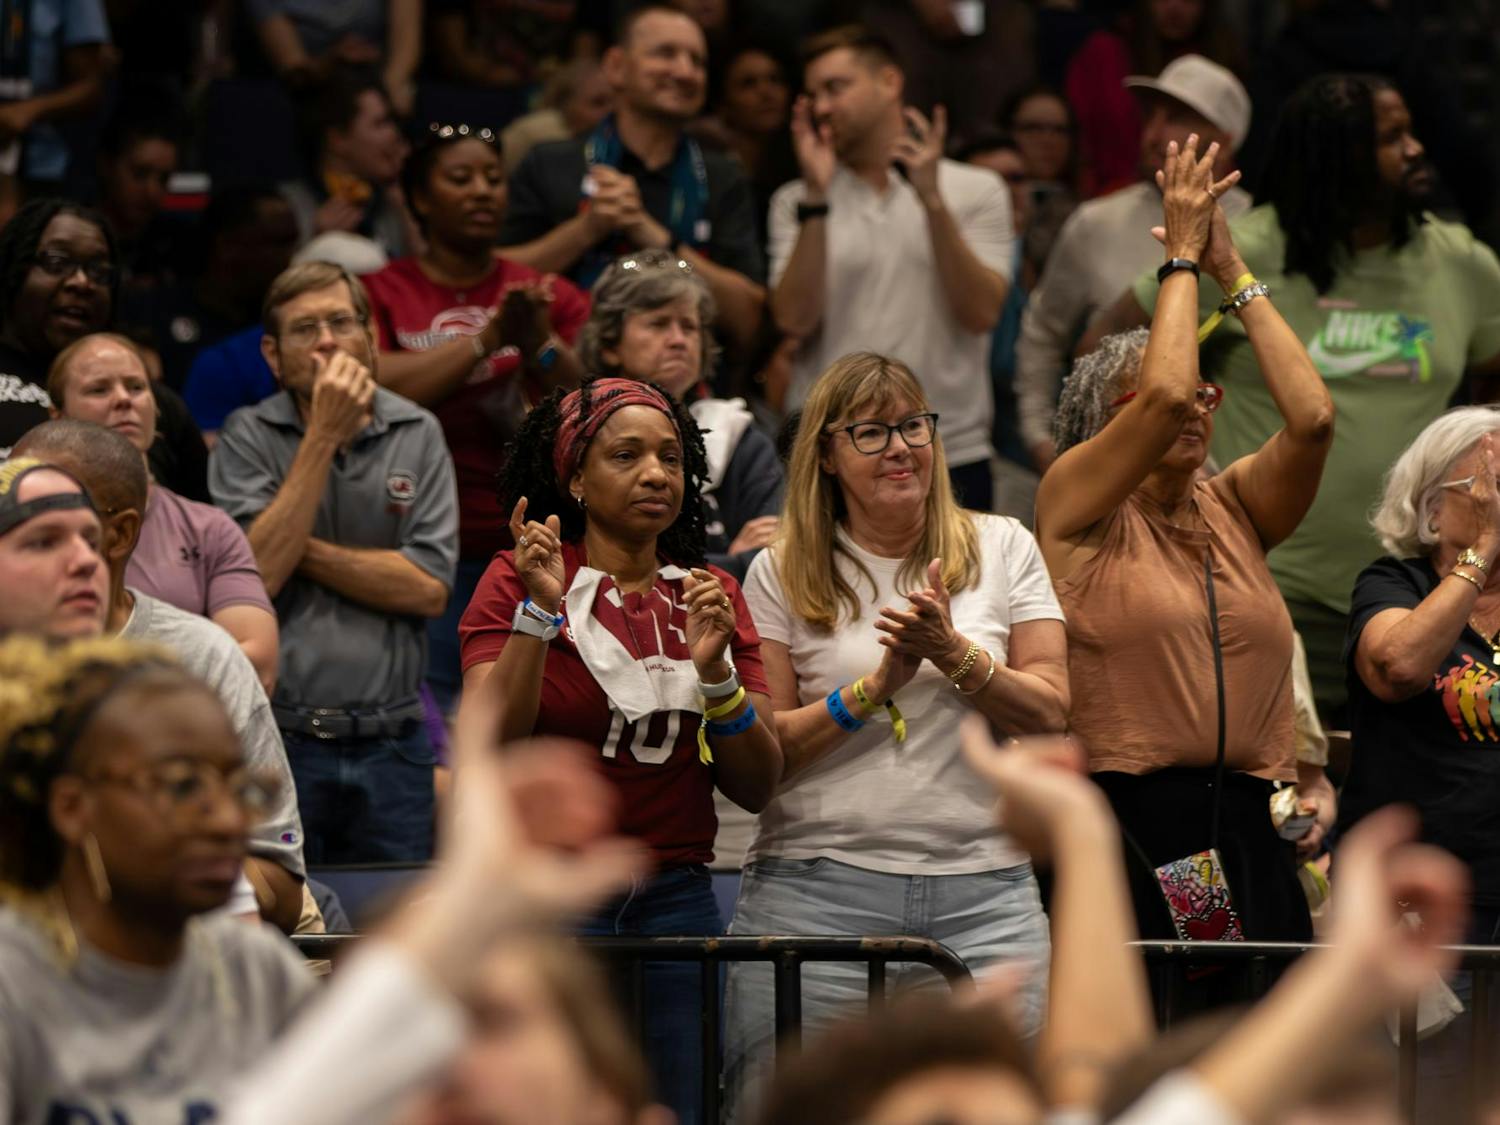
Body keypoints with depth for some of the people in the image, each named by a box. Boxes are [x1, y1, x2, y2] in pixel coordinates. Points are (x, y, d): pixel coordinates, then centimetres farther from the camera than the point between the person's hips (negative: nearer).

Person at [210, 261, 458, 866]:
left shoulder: (417, 434, 6)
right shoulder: (248, 438, 1)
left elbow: (429, 588, -3)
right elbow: (260, 572, -14)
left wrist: (300, 549, -7)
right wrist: (324, 436, -13)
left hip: (390, 746, 2)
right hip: (279, 741, -2)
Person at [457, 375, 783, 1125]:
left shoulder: (711, 597, 12)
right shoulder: (516, 582, 1)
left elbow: (757, 788, 8)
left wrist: (715, 673, -8)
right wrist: (538, 613, -16)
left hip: (674, 897, 4)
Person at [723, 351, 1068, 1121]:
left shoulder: (1002, 549, 11)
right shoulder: (782, 575, 7)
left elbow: (1050, 711, 5)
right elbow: (763, 749, 1)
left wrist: (954, 653, -9)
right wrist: (878, 685, -8)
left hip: (985, 891, 1)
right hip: (819, 887, -1)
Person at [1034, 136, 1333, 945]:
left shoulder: (1233, 509, 16)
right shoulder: (1076, 507, 3)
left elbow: (1311, 417, 0)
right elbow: (1164, 397, -12)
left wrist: (1234, 273, 5)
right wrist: (1183, 258, 1)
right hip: (1124, 825, -5)